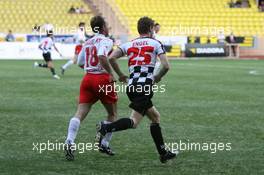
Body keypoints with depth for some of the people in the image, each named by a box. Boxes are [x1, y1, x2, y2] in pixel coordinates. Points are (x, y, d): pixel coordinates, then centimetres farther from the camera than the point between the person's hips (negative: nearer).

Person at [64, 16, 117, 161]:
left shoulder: (87, 43, 15)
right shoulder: (106, 41, -6)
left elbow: (80, 63, 19)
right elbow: (102, 56, -24)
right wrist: (110, 74, -18)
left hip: (88, 78, 5)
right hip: (103, 79, -5)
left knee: (80, 113, -4)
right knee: (112, 113, 14)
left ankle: (69, 142, -24)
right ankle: (104, 144, 14)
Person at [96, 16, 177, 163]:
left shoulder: (129, 45, 17)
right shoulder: (156, 43, 7)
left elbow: (112, 58, 2)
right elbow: (166, 66, -3)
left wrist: (120, 74, 16)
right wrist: (158, 77, 17)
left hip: (131, 85, 7)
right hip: (145, 85, -7)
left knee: (155, 117, 20)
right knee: (134, 122, -13)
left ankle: (163, 153, 20)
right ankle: (106, 128, -34)